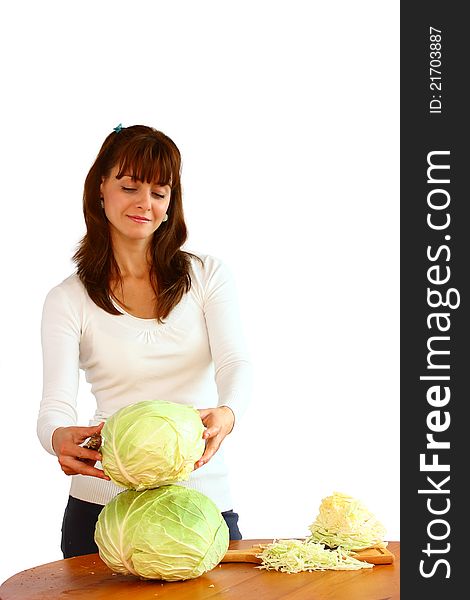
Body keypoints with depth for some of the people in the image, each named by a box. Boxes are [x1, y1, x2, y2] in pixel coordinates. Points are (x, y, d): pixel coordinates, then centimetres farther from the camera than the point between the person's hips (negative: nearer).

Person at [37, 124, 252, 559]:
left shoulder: (208, 275, 4)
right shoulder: (68, 300, 2)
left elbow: (235, 362, -10)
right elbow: (55, 404, -7)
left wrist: (226, 413, -33)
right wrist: (60, 437, -32)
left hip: (204, 495, 1)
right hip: (104, 500, 0)